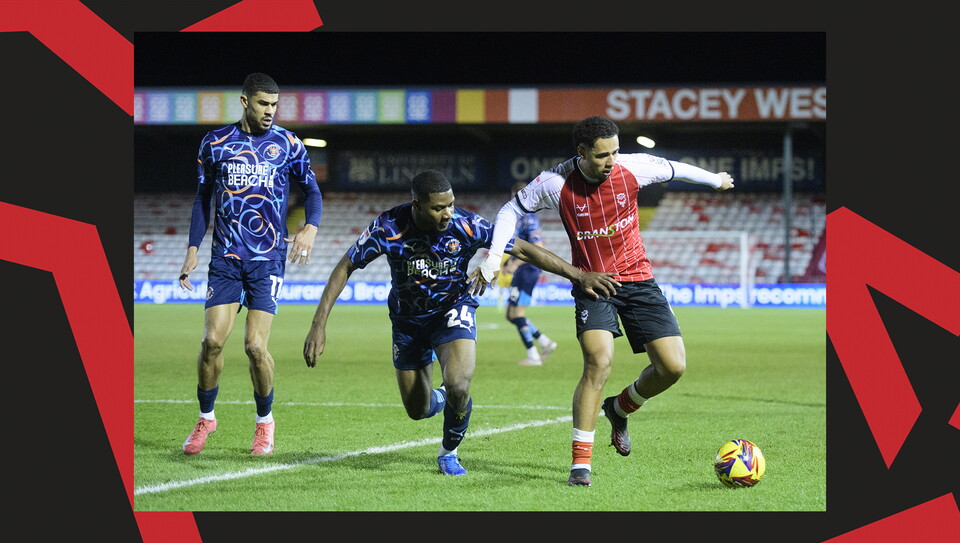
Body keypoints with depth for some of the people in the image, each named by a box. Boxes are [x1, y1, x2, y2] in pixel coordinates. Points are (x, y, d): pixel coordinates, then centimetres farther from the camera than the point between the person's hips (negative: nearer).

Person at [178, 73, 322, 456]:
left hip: (268, 258, -1)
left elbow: (311, 189, 9)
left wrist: (310, 228, -10)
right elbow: (204, 197, 14)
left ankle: (264, 421, 13)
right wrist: (193, 248, 7)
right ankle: (205, 418, 14)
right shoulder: (215, 143, 5)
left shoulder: (288, 144, 2)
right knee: (212, 341, -8)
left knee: (255, 346, -9)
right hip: (225, 257, 1)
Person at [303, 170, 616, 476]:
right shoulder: (388, 228, -27)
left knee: (458, 387, -27)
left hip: (453, 309, -1)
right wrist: (318, 325, -22)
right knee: (418, 410, 8)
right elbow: (345, 268, -16)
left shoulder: (466, 226, -27)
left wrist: (579, 276, -23)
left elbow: (523, 251, -19)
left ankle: (449, 452, 5)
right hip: (407, 318, 1)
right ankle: (441, 398, 49)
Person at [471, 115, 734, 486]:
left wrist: (715, 180, 27)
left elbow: (674, 169, 11)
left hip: (638, 279, 3)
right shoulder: (555, 184, -15)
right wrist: (494, 257, -8)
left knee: (673, 366, -6)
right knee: (598, 362, -25)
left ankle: (619, 409, 26)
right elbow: (512, 210, 2)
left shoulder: (633, 168, -10)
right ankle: (580, 462, -17)